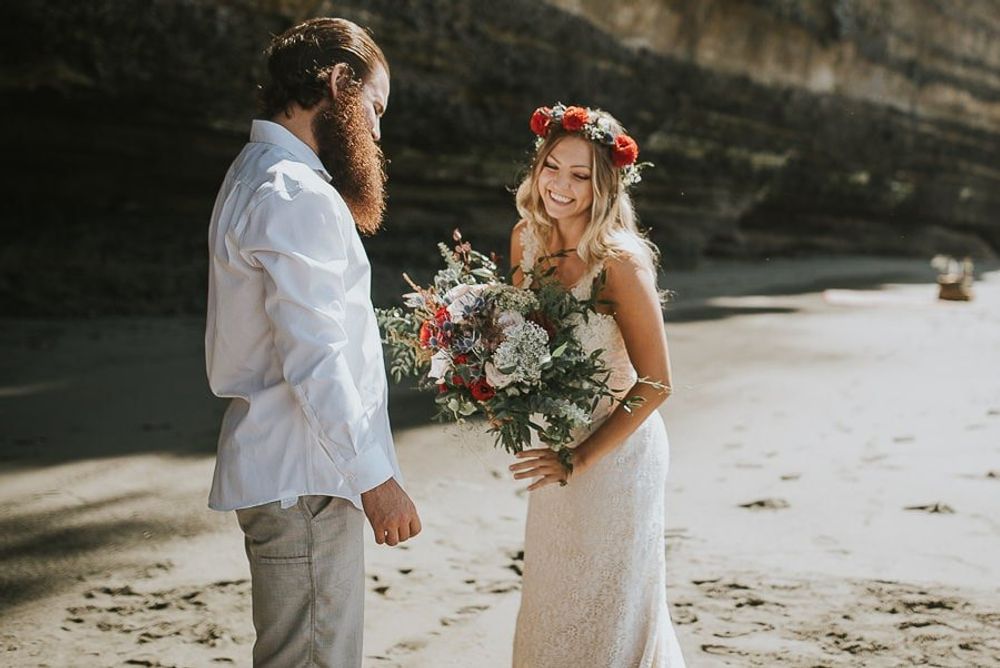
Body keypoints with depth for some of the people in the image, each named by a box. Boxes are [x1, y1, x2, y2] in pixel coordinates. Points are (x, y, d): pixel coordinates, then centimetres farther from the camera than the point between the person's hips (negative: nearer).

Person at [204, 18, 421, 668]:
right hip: (303, 479, -10)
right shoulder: (296, 197, -17)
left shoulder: (260, 175, 17)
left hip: (299, 468, 10)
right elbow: (313, 360, -21)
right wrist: (375, 478, -19)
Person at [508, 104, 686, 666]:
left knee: (606, 611, 7)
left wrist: (580, 459, -21)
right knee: (553, 604, 19)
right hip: (556, 447, 7)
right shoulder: (527, 239, -3)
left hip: (615, 452, -7)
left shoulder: (620, 260, -23)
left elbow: (655, 384, -21)